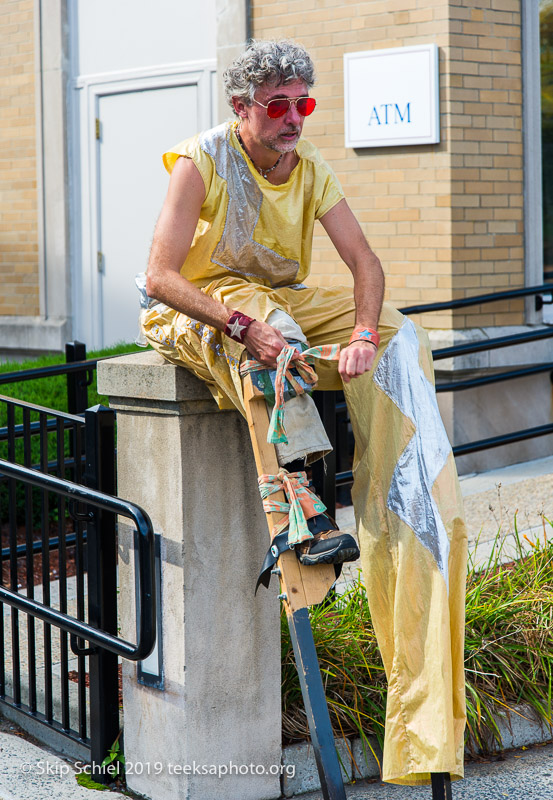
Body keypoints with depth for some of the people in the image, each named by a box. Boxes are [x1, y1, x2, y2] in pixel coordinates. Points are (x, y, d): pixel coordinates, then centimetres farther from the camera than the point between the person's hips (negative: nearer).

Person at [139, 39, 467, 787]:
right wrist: (241, 323, -38)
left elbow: (364, 261, -6)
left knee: (398, 337, -15)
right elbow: (159, 276, -25)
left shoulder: (311, 168, -1)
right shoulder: (202, 161, -17)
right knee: (268, 334, -39)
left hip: (283, 299, 6)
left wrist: (362, 335, -26)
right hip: (202, 307, -5)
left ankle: (407, 496, -16)